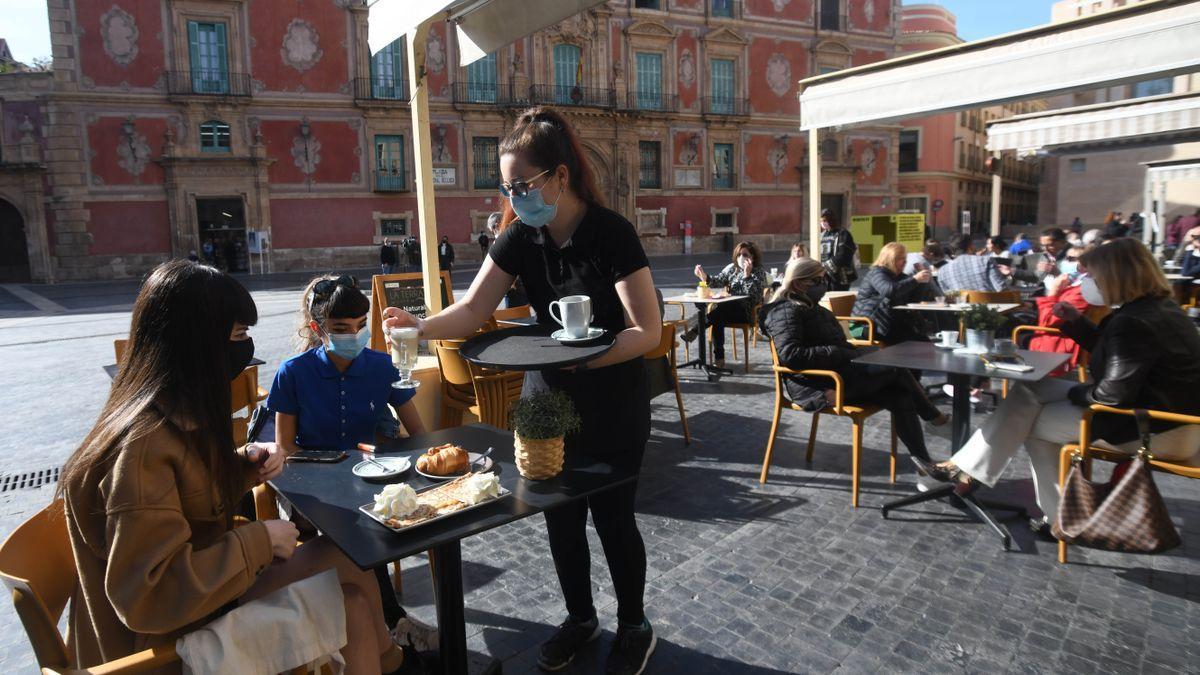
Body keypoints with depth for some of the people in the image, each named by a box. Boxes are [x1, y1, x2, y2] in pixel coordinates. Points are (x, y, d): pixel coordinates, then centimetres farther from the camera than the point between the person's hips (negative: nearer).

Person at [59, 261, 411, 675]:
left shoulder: (178, 418, 0)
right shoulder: (144, 446, -29)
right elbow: (146, 597, -30)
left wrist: (245, 465, -4)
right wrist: (259, 540, -23)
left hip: (195, 591, 8)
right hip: (166, 641, -8)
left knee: (352, 602, -2)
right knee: (347, 561, -5)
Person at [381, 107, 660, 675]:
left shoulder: (611, 233, -20)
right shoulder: (520, 236, -5)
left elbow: (647, 330, -22)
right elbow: (473, 311, -7)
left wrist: (582, 358, -35)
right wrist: (422, 326, -26)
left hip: (613, 404, -5)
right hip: (548, 399, 5)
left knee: (612, 516, 5)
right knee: (561, 515, 13)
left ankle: (634, 628, 30)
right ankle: (579, 617, 37)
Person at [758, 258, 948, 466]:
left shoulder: (810, 307, 23)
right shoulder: (786, 311, -8)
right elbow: (790, 355, -23)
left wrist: (857, 353, 6)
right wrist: (841, 354, -19)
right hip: (817, 385, -9)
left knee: (901, 399, -10)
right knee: (896, 368, -10)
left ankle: (924, 463, -4)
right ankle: (931, 414, 14)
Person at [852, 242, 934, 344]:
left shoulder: (899, 276, 19)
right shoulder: (876, 273, -9)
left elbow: (912, 297, 18)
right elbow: (889, 290, -29)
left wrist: (922, 281, 2)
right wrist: (915, 280, -29)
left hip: (890, 322, 9)